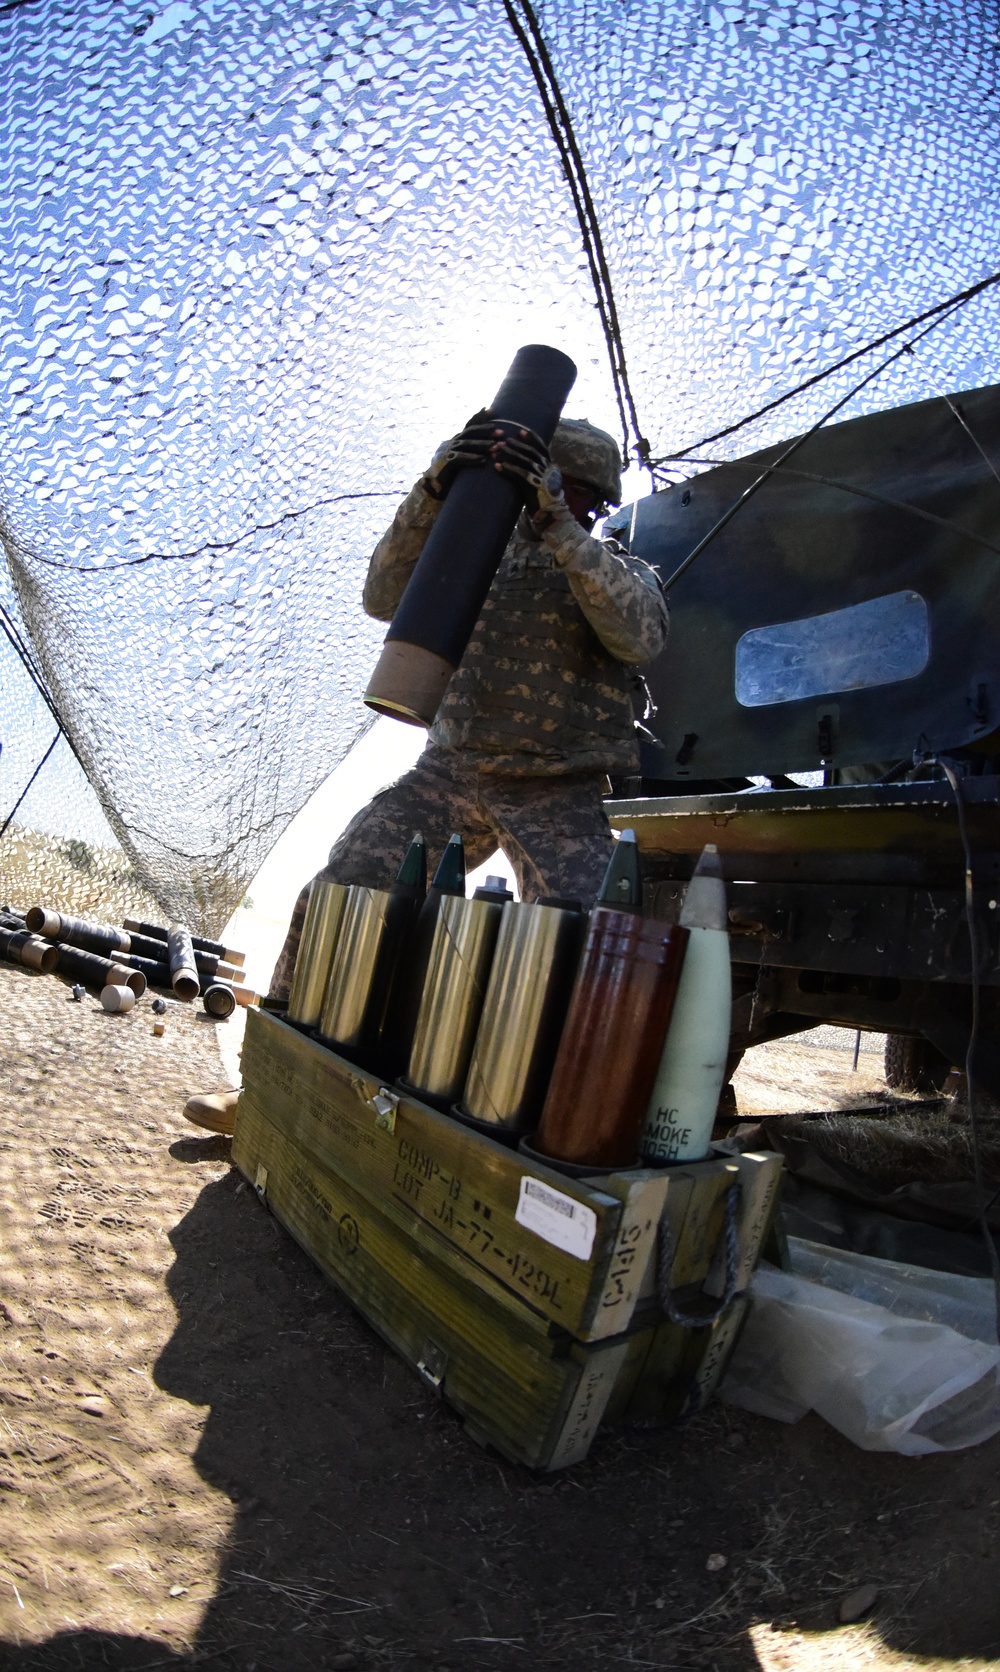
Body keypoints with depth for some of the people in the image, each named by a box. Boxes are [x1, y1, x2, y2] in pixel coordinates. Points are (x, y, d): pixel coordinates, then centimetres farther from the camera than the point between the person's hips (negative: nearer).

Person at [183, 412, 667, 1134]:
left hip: (561, 796, -2)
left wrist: (558, 524, -22)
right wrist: (435, 492, -13)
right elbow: (386, 597, 1)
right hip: (452, 770, 3)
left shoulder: (623, 569, 8)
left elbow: (641, 635, -16)